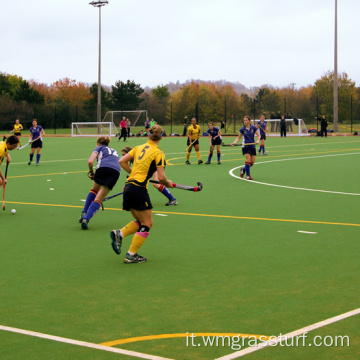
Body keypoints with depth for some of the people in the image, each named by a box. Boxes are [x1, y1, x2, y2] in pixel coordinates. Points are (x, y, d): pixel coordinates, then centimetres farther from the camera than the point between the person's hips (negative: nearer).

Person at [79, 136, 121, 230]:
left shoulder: (99, 148, 24)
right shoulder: (114, 151, 40)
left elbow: (90, 161, 6)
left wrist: (91, 172, 21)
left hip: (103, 167, -3)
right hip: (116, 171, 3)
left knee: (94, 190, 24)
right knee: (99, 199, 4)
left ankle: (84, 214, 15)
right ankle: (86, 219, -12)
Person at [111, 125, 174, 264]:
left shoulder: (139, 148, 13)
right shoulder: (158, 153, -5)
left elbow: (122, 161, 12)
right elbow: (161, 177, -10)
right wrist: (168, 183, 11)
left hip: (129, 186, 8)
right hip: (139, 189, -7)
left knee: (140, 221, 19)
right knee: (147, 224, 4)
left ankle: (119, 233, -3)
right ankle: (131, 255, 2)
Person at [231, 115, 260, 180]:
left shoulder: (253, 128, -3)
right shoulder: (242, 129, -3)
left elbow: (258, 135, 0)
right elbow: (239, 137, 6)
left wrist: (258, 140, -19)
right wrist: (235, 142, -10)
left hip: (252, 146, 2)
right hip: (245, 146, -2)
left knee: (252, 162, 1)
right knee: (248, 159, -16)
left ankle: (243, 169, 27)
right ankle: (248, 175, -8)